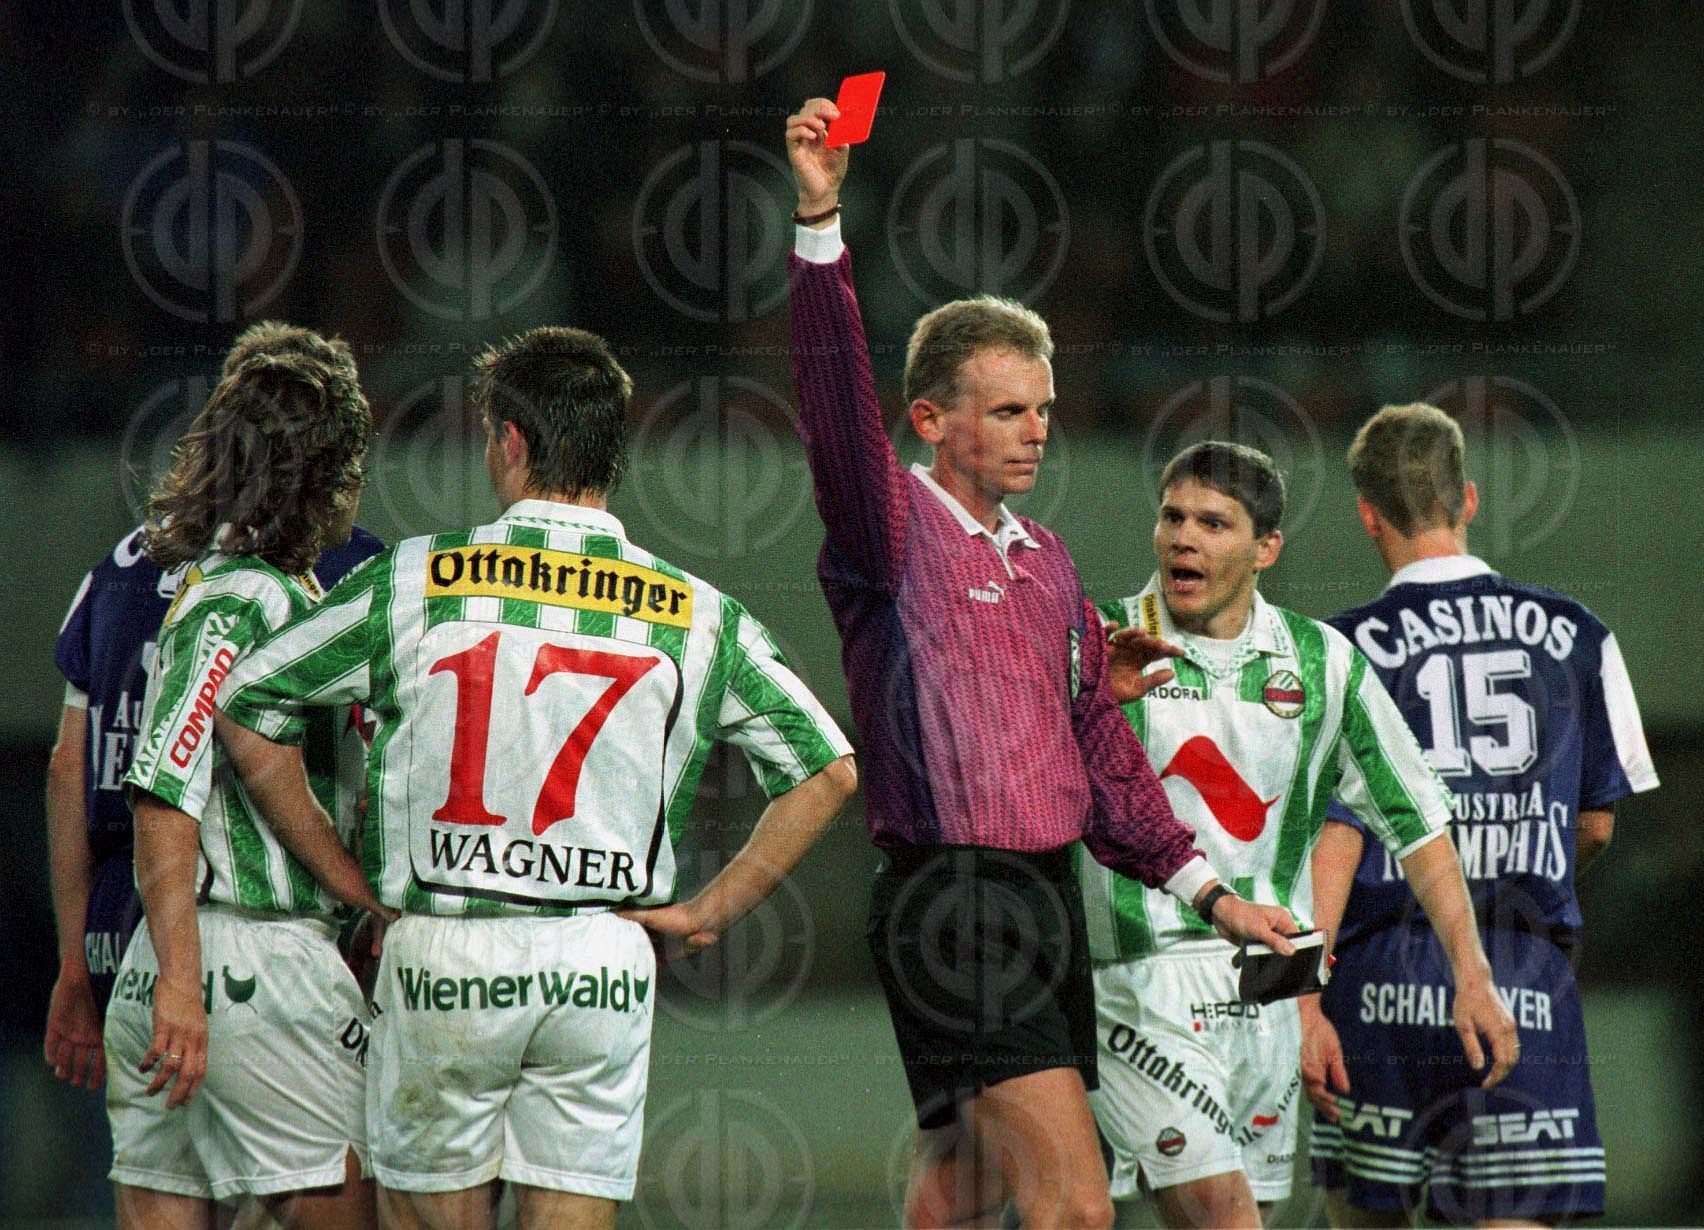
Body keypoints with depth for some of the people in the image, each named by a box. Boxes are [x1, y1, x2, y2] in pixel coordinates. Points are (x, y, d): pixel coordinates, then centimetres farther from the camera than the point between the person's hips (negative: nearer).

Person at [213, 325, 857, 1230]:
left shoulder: (414, 580, -1)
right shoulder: (696, 615, 3)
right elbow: (827, 770, 5)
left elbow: (242, 705, 4)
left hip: (442, 958, -1)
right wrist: (711, 912, 8)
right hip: (605, 966, 1)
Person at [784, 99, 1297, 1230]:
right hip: (952, 903, -8)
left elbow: (1099, 739, 22)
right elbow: (838, 400, -21)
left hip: (1048, 900, 8)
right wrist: (821, 222, -33)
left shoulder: (1046, 562, 18)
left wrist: (1206, 890, 19)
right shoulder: (894, 531, -4)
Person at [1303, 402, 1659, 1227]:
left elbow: (1335, 836, -7)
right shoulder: (1573, 635, 7)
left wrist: (1303, 1002, -7)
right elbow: (1596, 825, 13)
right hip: (1529, 979, 1)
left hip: (1387, 977, -1)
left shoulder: (1346, 649, -2)